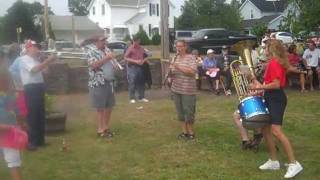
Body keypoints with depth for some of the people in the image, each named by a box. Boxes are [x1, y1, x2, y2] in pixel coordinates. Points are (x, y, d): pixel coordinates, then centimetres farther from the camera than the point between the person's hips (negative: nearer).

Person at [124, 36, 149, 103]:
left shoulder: (141, 48, 12)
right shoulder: (130, 48, -3)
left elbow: (145, 57, 19)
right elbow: (126, 58, -9)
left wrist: (143, 61, -4)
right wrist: (135, 61, -16)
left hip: (140, 67, 5)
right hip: (132, 67, -5)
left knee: (141, 83, 8)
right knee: (132, 83, -5)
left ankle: (141, 97, 16)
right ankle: (132, 98, 1)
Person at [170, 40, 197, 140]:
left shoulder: (191, 58, -7)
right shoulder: (175, 58, 12)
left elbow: (192, 71, -20)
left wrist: (178, 67, -24)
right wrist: (170, 72, -7)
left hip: (188, 90, -6)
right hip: (176, 89, 6)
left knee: (188, 111, 0)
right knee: (180, 111, 10)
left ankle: (191, 132, 14)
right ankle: (184, 132, 21)